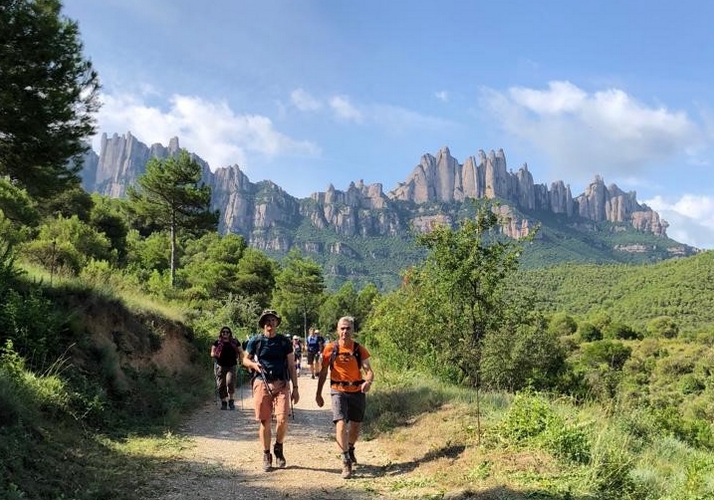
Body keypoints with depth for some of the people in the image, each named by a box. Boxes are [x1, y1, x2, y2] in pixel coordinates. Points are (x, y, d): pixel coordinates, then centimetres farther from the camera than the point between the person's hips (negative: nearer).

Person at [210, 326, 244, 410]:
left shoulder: (235, 342, 9)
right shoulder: (217, 342, 8)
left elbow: (241, 352, 15)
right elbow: (212, 353, 9)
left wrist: (241, 360, -1)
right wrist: (215, 354, -13)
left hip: (232, 366, -1)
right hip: (220, 366, 1)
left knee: (230, 382, -19)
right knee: (221, 385, 1)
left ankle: (231, 400, -2)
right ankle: (223, 402, 14)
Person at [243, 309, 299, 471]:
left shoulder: (285, 341, 7)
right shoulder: (255, 341, 4)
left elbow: (291, 366, 10)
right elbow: (245, 360, 14)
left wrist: (295, 388, 5)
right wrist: (253, 364, -10)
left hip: (281, 384, 0)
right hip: (261, 384, 0)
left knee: (282, 419, -12)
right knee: (264, 422, 3)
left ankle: (279, 448, 15)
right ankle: (266, 455, 20)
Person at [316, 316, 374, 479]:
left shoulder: (359, 349, -3)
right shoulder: (330, 349, -4)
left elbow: (369, 370, -8)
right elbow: (323, 372, 5)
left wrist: (368, 381, -30)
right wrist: (318, 394, 5)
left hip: (357, 392, 2)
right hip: (338, 391, -2)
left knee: (356, 426, 15)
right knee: (341, 424, -17)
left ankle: (350, 449, 44)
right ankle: (346, 462, -11)